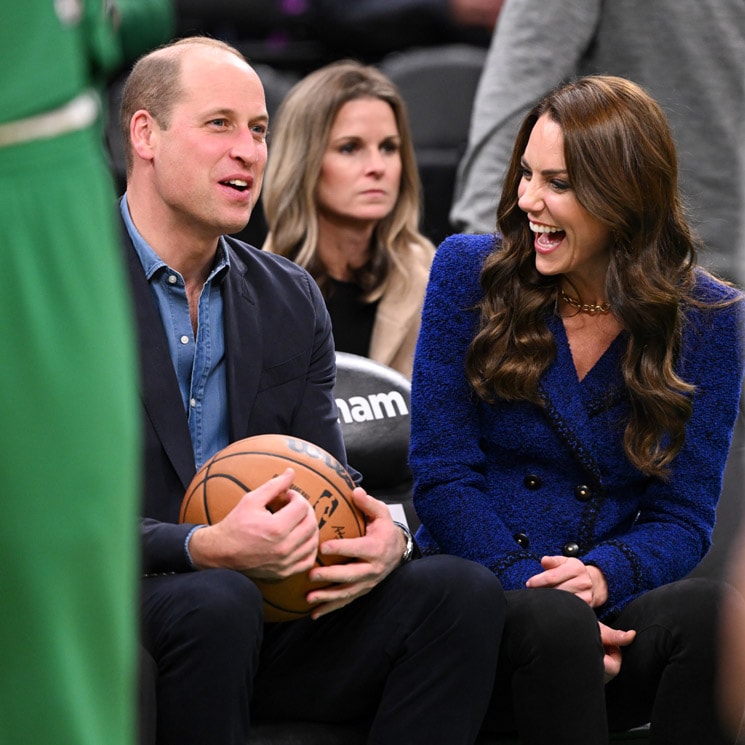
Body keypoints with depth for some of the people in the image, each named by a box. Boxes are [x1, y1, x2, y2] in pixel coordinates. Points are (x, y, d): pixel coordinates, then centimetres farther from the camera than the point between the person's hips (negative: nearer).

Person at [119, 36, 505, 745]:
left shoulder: (291, 299, 15)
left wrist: (384, 539, -14)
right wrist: (207, 549, -29)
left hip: (268, 615, 6)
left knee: (463, 591, -16)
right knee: (217, 601, -38)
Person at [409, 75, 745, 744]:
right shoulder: (469, 273, 2)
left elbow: (682, 514, 3)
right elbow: (444, 476, -2)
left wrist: (602, 574, -19)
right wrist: (534, 588, -17)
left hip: (612, 602, 1)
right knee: (553, 622, -37)